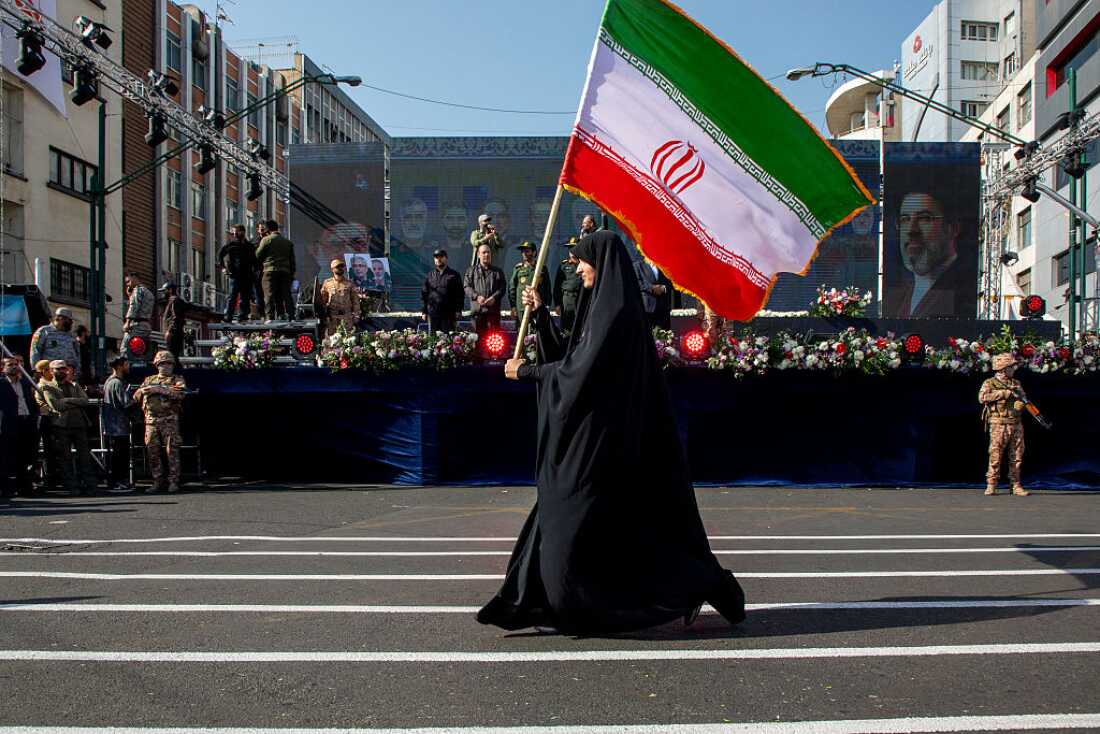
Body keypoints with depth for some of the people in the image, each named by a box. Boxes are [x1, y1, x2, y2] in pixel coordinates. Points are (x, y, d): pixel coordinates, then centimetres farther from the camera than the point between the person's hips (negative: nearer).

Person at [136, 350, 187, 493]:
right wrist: (143, 390, -2)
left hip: (170, 421, -4)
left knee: (172, 452, -8)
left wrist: (160, 390, -14)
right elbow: (136, 396, 20)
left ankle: (173, 481, -5)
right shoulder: (149, 380, 22)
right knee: (153, 453, 3)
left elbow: (180, 393, -10)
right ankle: (158, 481, 10)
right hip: (151, 421, 4)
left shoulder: (177, 380, 10)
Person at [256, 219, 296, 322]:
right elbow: (292, 260, 15)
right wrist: (292, 274, 19)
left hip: (270, 271, -4)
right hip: (285, 271, 4)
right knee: (286, 294, 7)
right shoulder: (288, 242, 14)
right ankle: (290, 315, 3)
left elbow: (258, 255, 1)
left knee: (270, 295, -3)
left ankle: (270, 317, -8)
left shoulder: (266, 240, -2)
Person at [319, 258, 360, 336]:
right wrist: (323, 316, 4)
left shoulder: (349, 284, 6)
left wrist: (356, 315, -1)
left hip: (347, 317, 0)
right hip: (331, 317, 0)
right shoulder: (327, 283, 6)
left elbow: (355, 301, 5)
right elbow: (323, 301, 9)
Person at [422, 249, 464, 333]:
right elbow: (424, 294, 14)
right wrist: (424, 311, 6)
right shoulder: (430, 275, 14)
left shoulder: (453, 275, 7)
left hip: (449, 314, -2)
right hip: (432, 313, 2)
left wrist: (458, 311, -5)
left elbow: (460, 294, 3)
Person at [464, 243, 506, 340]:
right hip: (477, 310, 0)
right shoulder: (471, 271, 16)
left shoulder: (498, 271, 17)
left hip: (493, 310, 0)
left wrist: (494, 297, -13)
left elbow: (502, 288, 6)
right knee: (478, 336, -1)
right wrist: (476, 296, -13)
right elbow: (467, 287, 4)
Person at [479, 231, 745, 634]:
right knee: (556, 522, 12)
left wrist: (526, 371, -10)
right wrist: (540, 314, 9)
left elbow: (580, 370, -21)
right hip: (590, 438, 10)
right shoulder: (603, 306, 14)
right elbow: (568, 357, 17)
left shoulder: (616, 311, -16)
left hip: (602, 439, -10)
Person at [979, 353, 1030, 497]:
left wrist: (1020, 401, -13)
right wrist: (1005, 393, -16)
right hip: (999, 424, -5)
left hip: (1016, 424, 5)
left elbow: (1023, 399, 11)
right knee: (995, 456, -6)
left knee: (1017, 457, 5)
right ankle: (991, 486, -1)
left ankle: (1016, 486, 10)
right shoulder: (989, 383, 0)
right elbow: (982, 397, -16)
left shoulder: (1016, 383, 17)